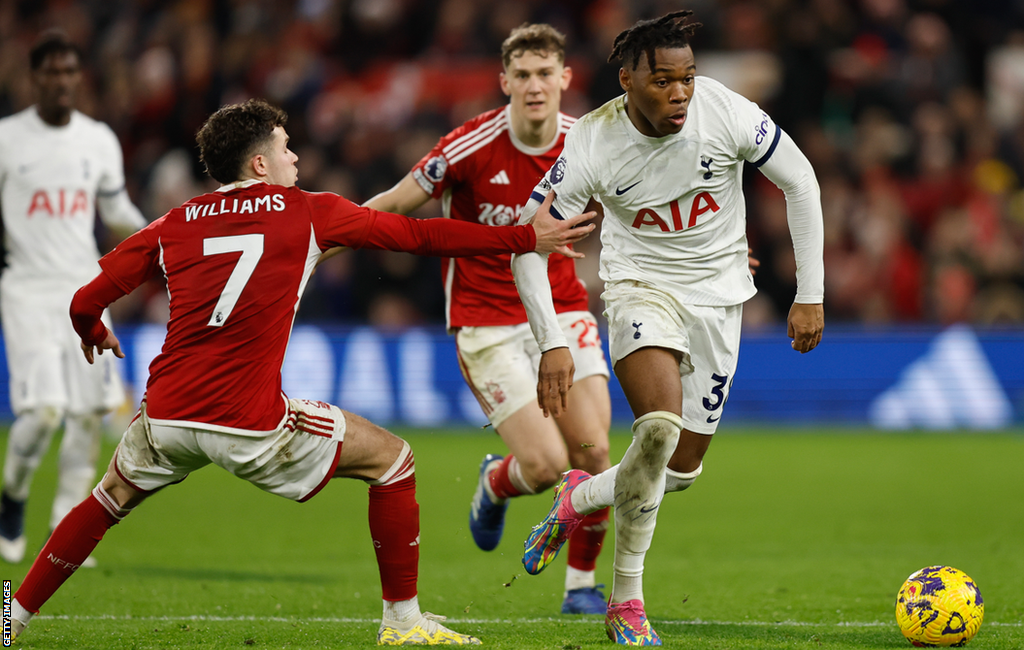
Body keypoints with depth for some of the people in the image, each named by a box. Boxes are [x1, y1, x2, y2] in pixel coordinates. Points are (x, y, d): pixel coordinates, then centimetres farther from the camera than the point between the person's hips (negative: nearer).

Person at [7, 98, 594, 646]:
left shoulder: (175, 226, 12)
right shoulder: (308, 213, 5)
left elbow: (86, 302, 13)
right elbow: (419, 235, 9)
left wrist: (94, 336, 37)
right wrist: (527, 238, 16)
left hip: (167, 414, 4)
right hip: (252, 422, -4)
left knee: (114, 496, 31)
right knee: (391, 459, 12)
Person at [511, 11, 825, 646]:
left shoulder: (725, 111, -19)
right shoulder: (592, 145, -20)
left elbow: (800, 182, -5)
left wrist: (810, 295, -5)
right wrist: (552, 344, -18)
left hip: (718, 294, 3)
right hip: (641, 285, -3)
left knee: (683, 468, 5)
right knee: (661, 424, -29)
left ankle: (578, 497, 37)